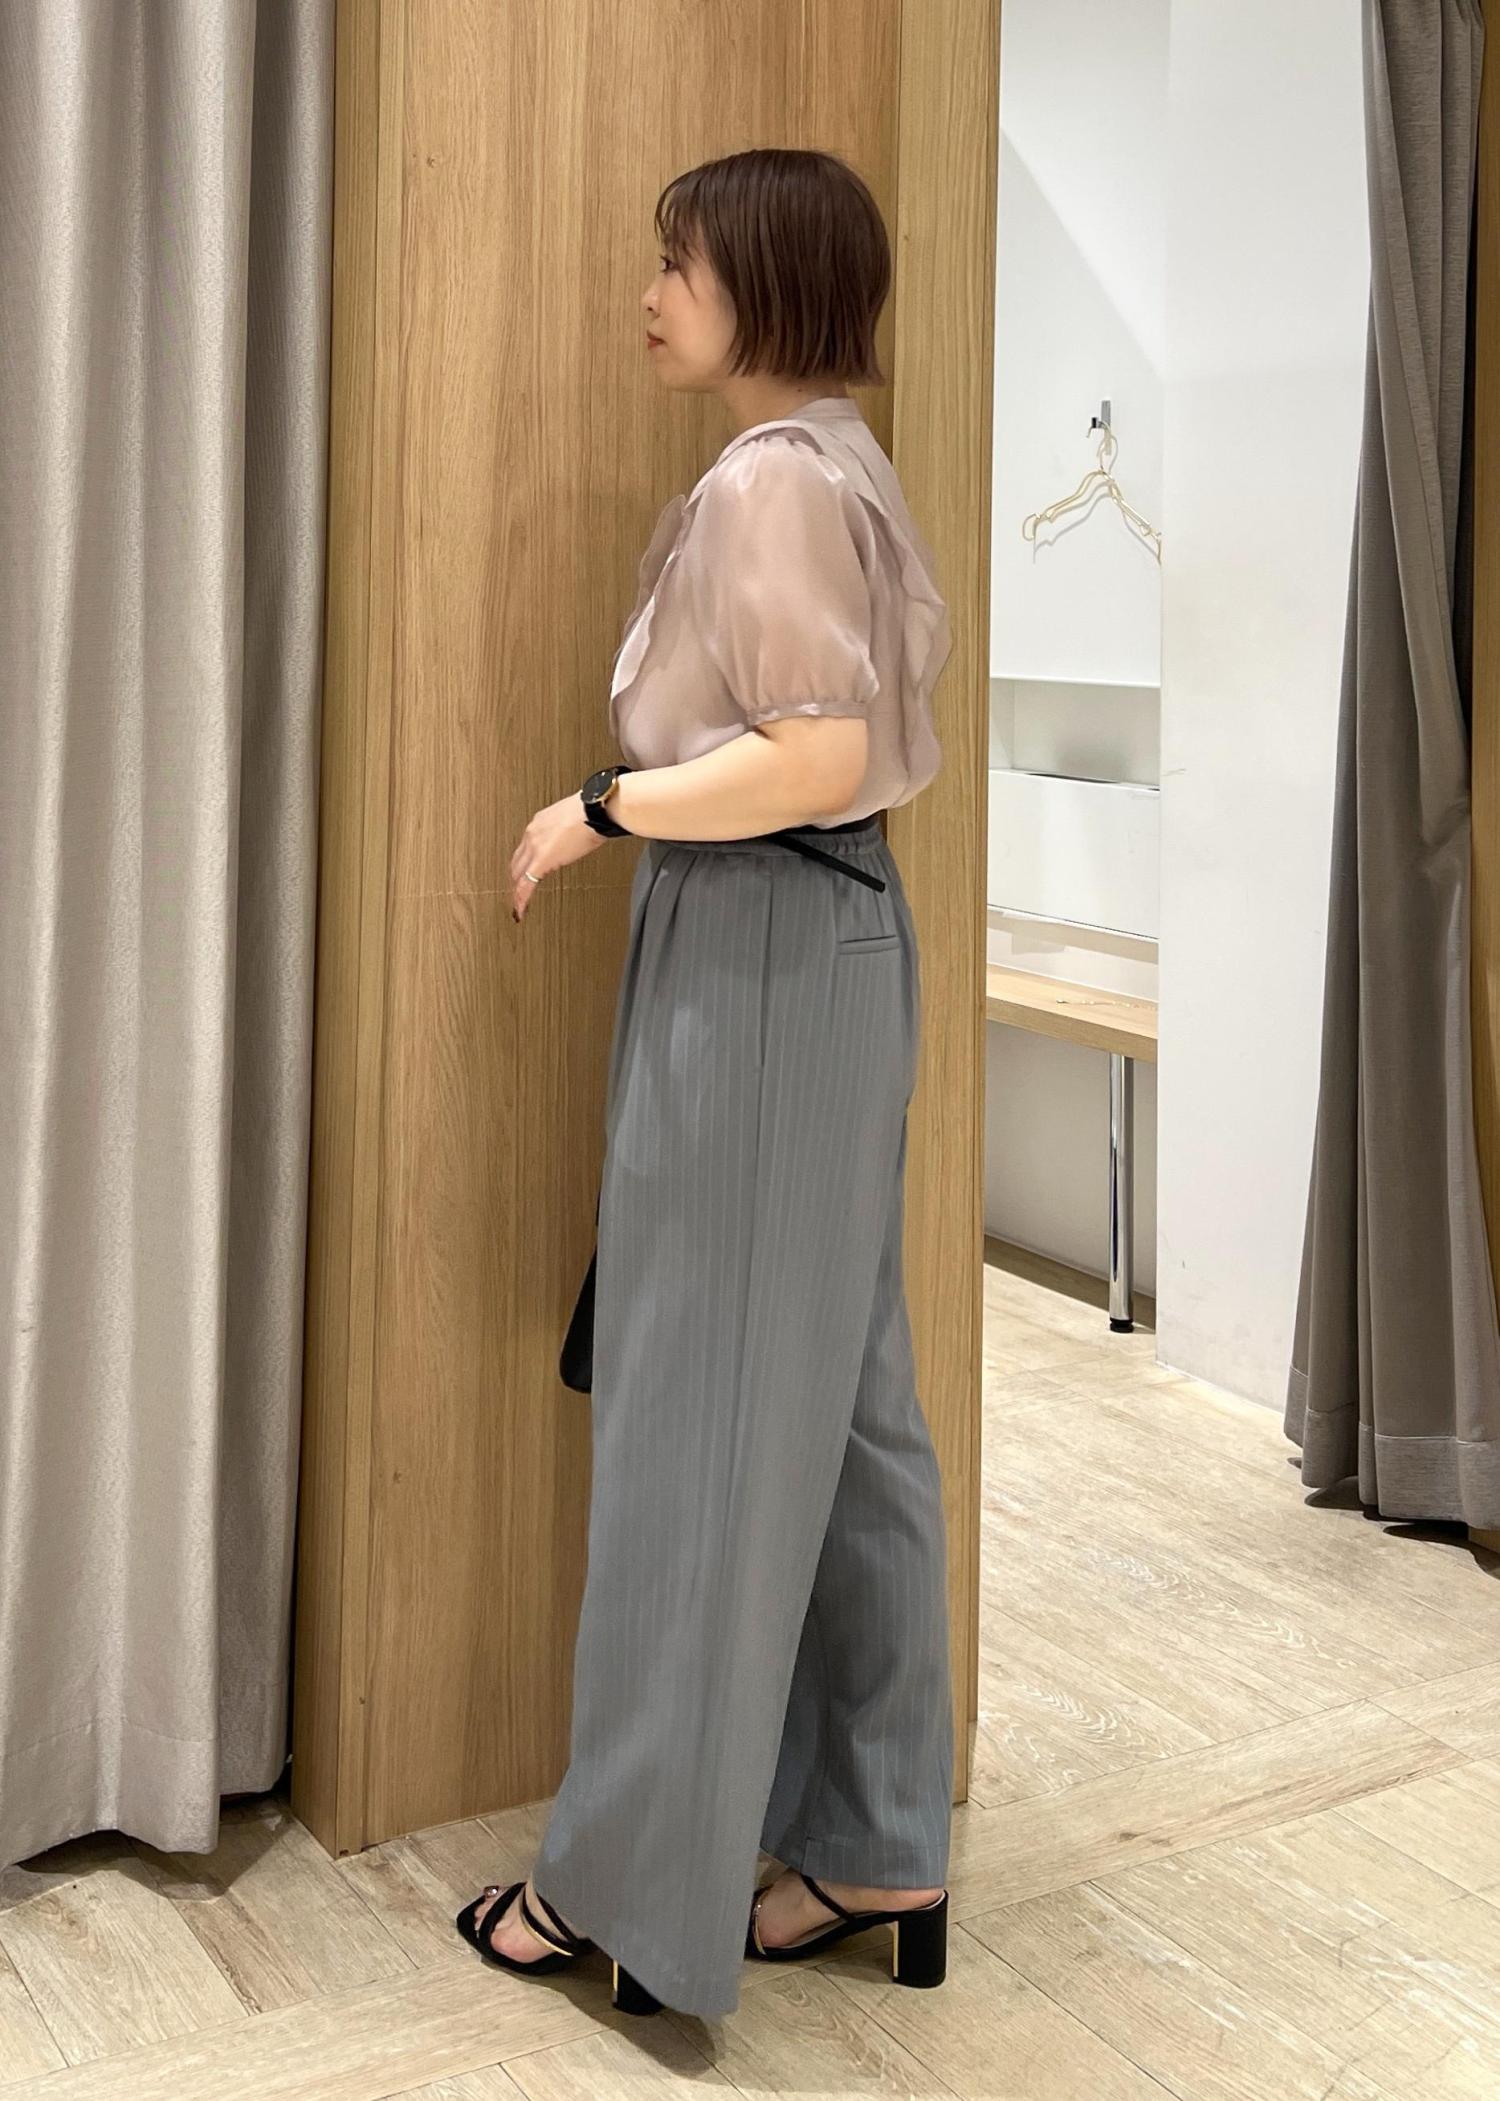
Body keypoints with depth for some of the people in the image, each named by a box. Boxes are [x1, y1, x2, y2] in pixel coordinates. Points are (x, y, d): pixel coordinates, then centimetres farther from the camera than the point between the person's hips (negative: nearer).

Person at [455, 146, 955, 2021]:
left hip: (759, 954, -10)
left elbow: (818, 756, -23)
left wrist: (597, 808, -12)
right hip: (836, 945, 10)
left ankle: (631, 1880, 12)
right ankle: (876, 1852, 22)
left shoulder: (771, 478, -14)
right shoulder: (839, 466, 16)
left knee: (705, 1412, -2)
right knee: (837, 1404, 12)